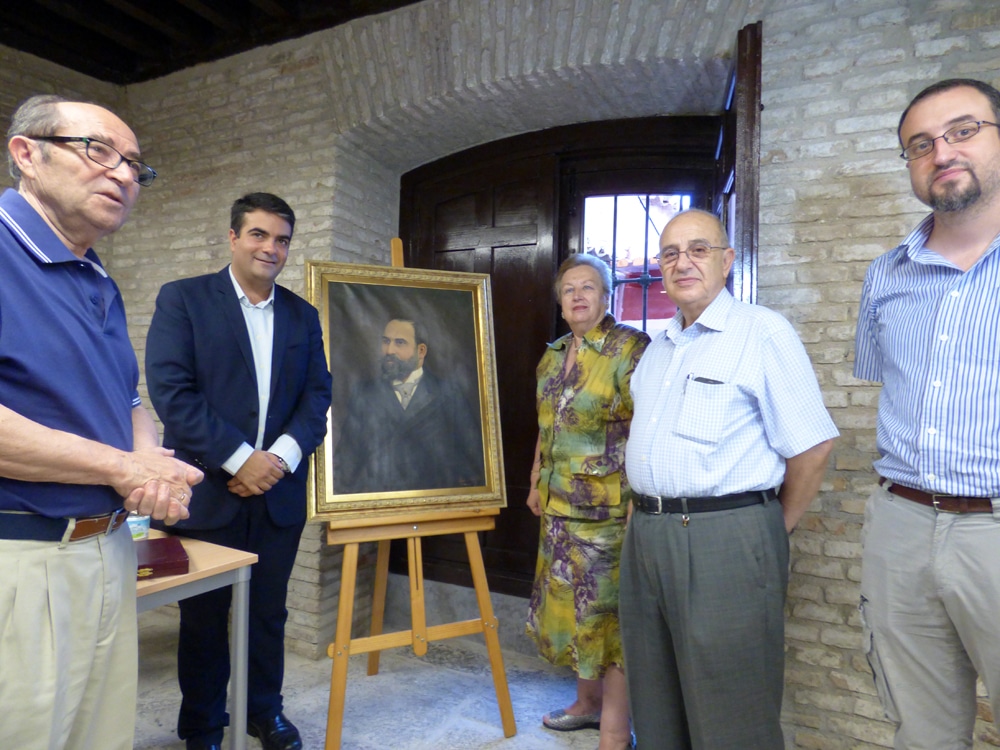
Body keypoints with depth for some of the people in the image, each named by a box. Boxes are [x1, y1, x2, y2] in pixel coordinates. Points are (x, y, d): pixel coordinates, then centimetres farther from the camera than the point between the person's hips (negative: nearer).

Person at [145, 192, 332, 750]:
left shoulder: (303, 315, 10)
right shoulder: (182, 299, -2)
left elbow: (318, 395, 5)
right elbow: (171, 390, -11)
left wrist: (282, 456, -11)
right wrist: (238, 459, -16)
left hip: (280, 493, 3)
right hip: (207, 491, -3)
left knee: (269, 612, 14)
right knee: (204, 616, 12)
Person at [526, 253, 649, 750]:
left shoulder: (629, 348, -11)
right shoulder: (553, 356, 12)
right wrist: (536, 482, 21)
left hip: (610, 504, -7)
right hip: (561, 505, 7)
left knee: (609, 607, 1)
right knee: (573, 604, 17)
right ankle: (588, 700, 36)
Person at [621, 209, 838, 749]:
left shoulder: (763, 332, -7)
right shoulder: (657, 349, 16)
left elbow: (811, 447, -11)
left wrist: (774, 529, -3)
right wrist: (645, 513, 14)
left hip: (726, 542, -7)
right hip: (646, 536, 7)